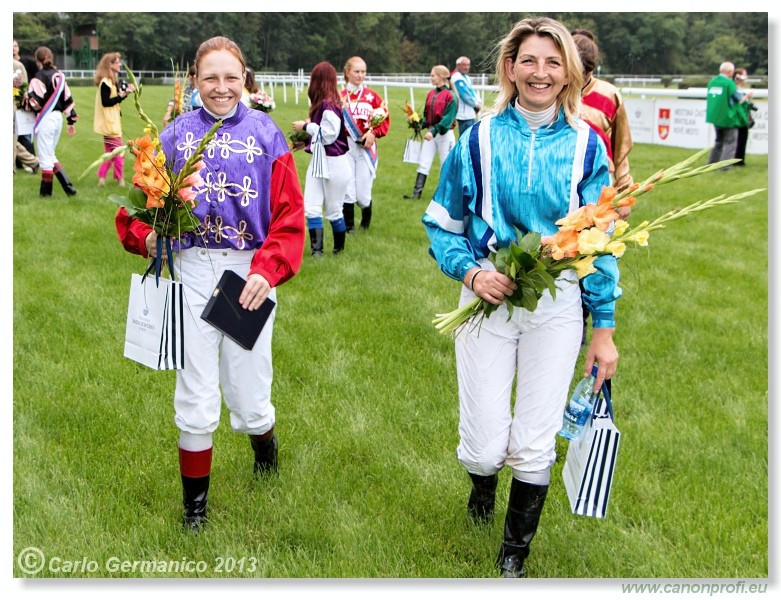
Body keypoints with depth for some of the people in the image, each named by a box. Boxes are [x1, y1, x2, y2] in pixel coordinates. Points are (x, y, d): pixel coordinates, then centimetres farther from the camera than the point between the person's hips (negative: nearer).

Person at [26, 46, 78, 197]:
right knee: (50, 155, 17)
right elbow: (68, 99, 14)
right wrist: (71, 121, 18)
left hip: (45, 119, -8)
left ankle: (46, 191, 7)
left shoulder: (39, 77, -12)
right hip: (58, 117, 8)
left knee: (45, 157, 1)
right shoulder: (59, 76, 11)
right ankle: (67, 186, 9)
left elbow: (35, 102, -17)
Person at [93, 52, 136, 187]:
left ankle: (101, 177, 16)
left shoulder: (112, 81, 12)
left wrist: (125, 92, -2)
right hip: (109, 123, -10)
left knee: (110, 153, 15)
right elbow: (105, 102, -22)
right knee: (119, 152, -2)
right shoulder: (105, 82, -17)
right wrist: (121, 96, -23)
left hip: (112, 122, 10)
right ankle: (120, 179, 7)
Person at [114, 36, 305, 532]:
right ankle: (195, 505, 22)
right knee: (195, 400, 2)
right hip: (193, 271, 1)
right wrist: (146, 236, -18)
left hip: (251, 272, 0)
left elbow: (290, 214, -2)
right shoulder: (176, 134, 4)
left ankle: (265, 443, 41)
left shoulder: (266, 133, 2)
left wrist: (267, 271, -14)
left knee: (249, 396, 4)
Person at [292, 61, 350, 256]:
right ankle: (316, 250, 2)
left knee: (333, 210, 6)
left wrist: (306, 126, -11)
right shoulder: (323, 103, 7)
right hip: (318, 160, 8)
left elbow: (328, 135, -21)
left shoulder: (329, 104, -20)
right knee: (311, 208, 0)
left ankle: (339, 247, 24)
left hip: (334, 163, -8)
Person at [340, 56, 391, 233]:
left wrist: (374, 133, -10)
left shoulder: (372, 96, 4)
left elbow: (385, 119, 4)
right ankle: (348, 226, 13)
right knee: (347, 191, -3)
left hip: (366, 147, 0)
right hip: (345, 147, 0)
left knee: (363, 193, 1)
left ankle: (366, 221, 31)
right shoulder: (340, 96, 2)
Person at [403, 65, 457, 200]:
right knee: (423, 163, 2)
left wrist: (434, 131, -26)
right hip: (431, 133, 6)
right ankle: (417, 192, 3)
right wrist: (419, 124, -5)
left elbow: (448, 117, -18)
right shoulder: (431, 94, 7)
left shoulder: (450, 95, -13)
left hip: (444, 134, -6)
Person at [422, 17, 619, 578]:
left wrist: (605, 329, 4)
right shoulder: (479, 140, -1)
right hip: (490, 300, 0)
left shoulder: (585, 146, 1)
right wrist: (471, 272, -14)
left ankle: (515, 554, 27)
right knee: (485, 444, -1)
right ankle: (484, 479, 39)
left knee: (535, 446, 2)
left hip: (557, 308, 1)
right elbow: (443, 226, 6)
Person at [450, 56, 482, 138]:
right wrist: (476, 104, -7)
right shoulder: (457, 78, -14)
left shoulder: (465, 77, 17)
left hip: (469, 114, 10)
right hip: (464, 115, -10)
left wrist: (478, 102, 0)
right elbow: (465, 95, -18)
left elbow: (471, 91, 18)